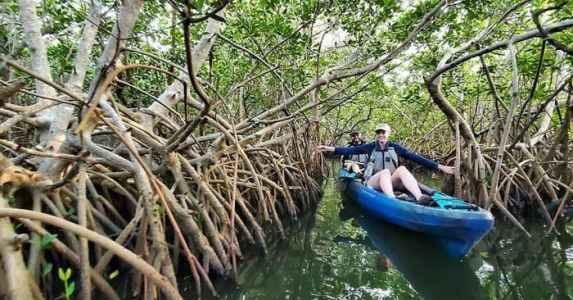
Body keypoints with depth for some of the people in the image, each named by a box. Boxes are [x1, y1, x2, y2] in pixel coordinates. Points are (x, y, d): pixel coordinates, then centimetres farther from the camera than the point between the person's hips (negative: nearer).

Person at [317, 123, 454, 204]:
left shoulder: (395, 147, 8)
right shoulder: (370, 147, 6)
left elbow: (415, 157, 4)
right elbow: (350, 150, 0)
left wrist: (439, 166, -1)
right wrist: (330, 148, -11)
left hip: (390, 182, 2)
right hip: (373, 182, -2)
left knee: (402, 169, -26)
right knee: (385, 171, -32)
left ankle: (420, 197, -49)